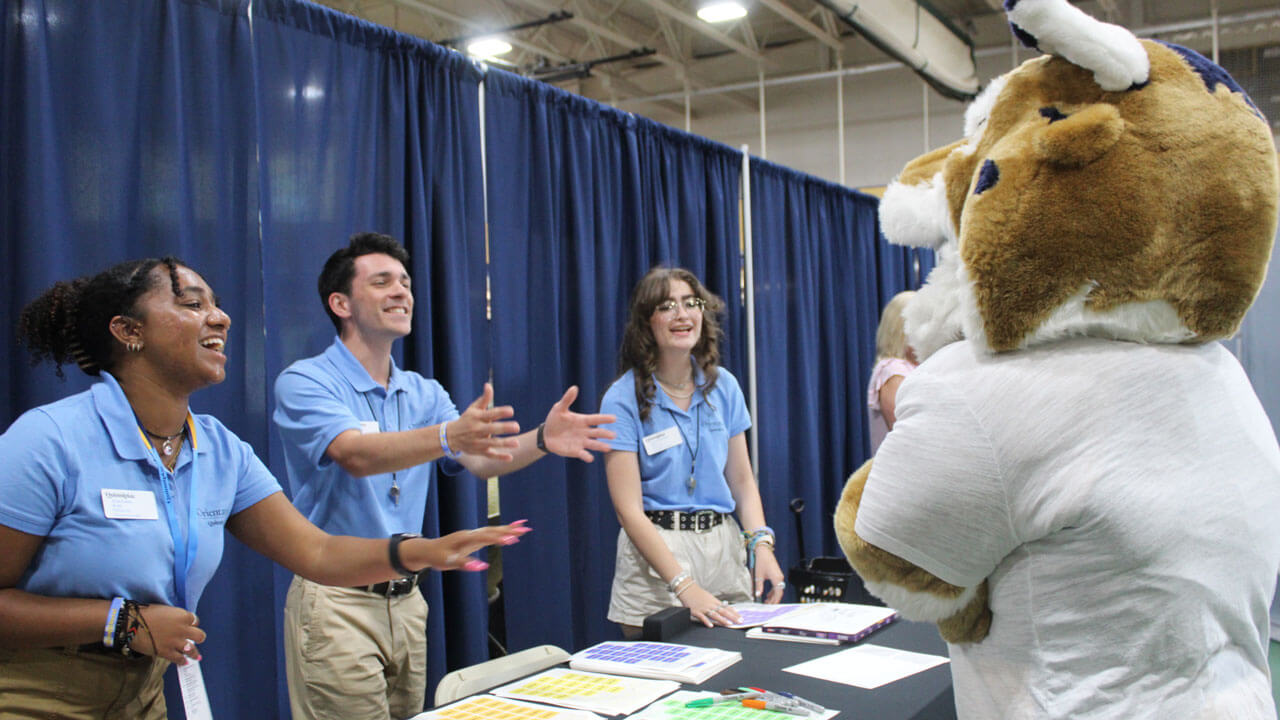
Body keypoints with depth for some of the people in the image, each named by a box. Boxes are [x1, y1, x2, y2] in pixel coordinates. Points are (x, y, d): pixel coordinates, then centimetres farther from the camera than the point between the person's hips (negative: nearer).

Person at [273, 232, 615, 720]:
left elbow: (479, 460, -4)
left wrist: (541, 440, -25)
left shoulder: (423, 392, 9)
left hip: (406, 601, 6)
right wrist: (447, 436, -44)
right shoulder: (305, 382, -9)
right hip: (336, 601, -6)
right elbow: (355, 454, -27)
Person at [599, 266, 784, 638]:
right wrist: (685, 586, -21)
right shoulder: (623, 398, -9)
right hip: (656, 547, -4)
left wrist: (762, 543, -8)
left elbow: (742, 479, 10)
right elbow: (629, 510, -13)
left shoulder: (723, 385, 5)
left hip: (724, 543, 4)